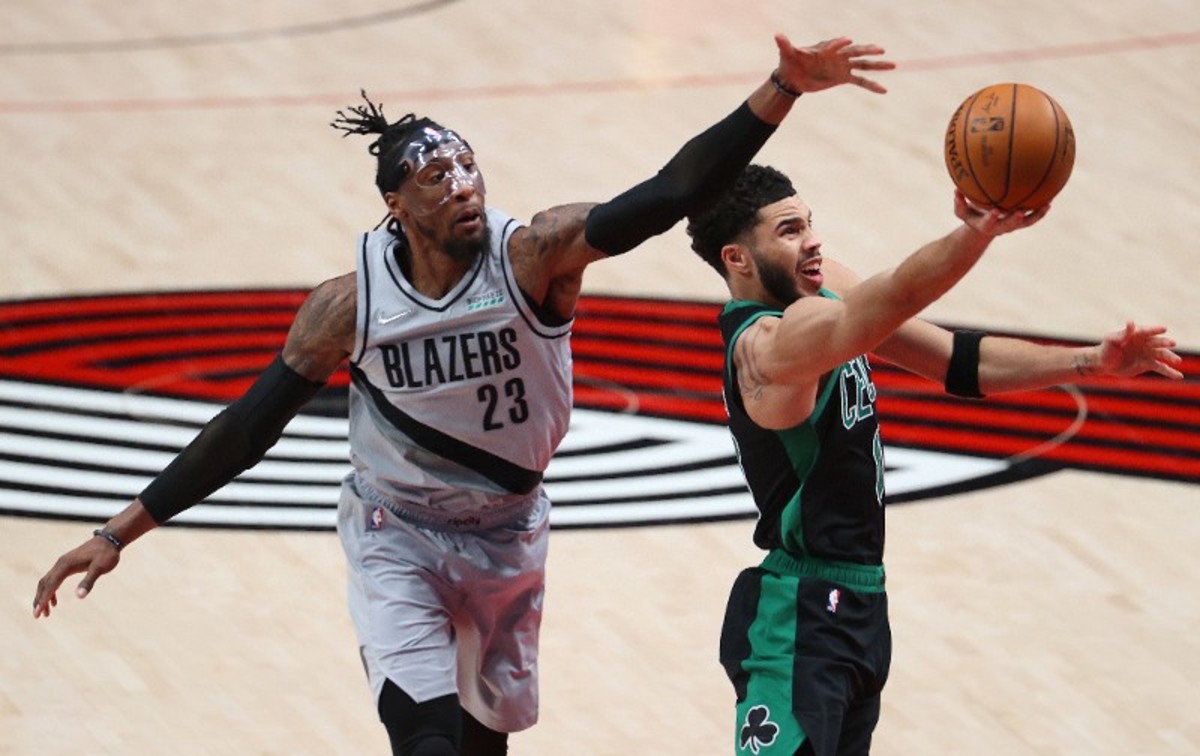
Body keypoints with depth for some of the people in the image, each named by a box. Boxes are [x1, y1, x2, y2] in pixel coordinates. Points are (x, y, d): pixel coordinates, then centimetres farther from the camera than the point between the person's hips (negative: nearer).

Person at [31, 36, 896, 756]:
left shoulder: (533, 256, -21)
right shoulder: (351, 303, -18)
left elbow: (669, 196, -32)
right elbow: (252, 425, -11)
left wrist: (784, 91, -45)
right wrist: (121, 533, -11)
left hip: (507, 537, 2)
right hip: (397, 538, -2)